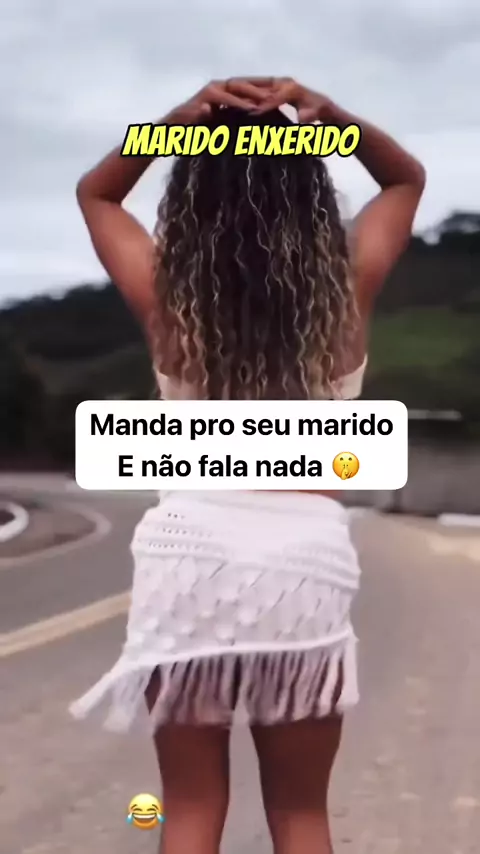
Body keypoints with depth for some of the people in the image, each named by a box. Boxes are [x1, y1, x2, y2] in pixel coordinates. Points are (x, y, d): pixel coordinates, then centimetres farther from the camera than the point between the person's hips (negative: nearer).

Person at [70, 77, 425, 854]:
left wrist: (177, 120, 3)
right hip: (307, 558, 1)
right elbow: (407, 179, 19)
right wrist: (331, 115, 2)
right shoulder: (346, 288, 0)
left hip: (192, 549, 0)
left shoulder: (166, 294, -1)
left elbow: (96, 193, 19)